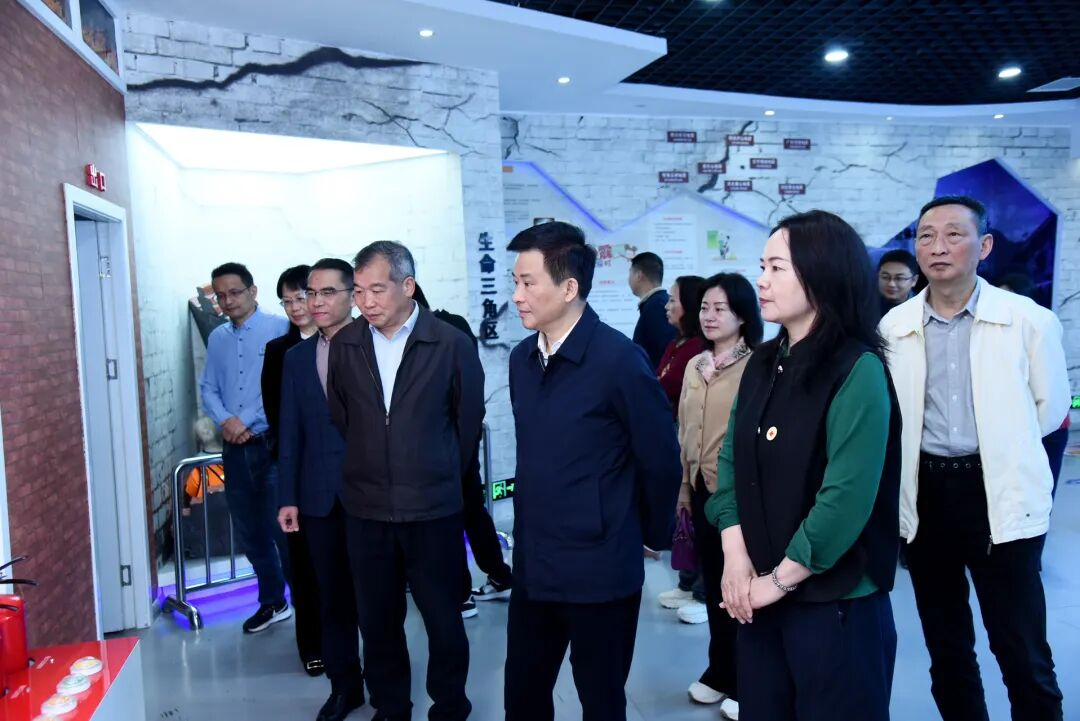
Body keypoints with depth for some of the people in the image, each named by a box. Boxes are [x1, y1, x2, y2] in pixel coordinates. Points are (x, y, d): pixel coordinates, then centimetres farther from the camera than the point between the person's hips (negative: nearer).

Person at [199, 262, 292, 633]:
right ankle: (273, 601, 31)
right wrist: (226, 420, -9)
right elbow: (208, 388, 10)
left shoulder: (280, 328, -8)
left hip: (272, 443, -6)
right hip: (234, 448, 6)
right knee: (248, 531, 14)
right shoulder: (217, 338, 12)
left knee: (283, 529, -4)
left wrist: (250, 423, -14)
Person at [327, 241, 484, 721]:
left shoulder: (451, 344, -9)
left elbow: (468, 420, 1)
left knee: (443, 618, 10)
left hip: (433, 508, -2)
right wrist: (367, 471, 12)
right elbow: (339, 416, 11)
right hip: (365, 508, 3)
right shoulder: (345, 344, 0)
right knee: (377, 620, 14)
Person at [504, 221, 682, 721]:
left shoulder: (619, 359, -16)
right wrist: (536, 526, 14)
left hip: (599, 570, -6)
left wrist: (650, 535, 3)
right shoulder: (522, 359, 5)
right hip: (532, 566, 6)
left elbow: (661, 459, -9)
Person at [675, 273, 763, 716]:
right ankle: (721, 672, 33)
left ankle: (747, 683, 21)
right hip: (703, 488, 7)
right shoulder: (694, 366, 9)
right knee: (714, 583, 17)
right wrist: (684, 486, 15)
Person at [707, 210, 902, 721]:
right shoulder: (763, 363, 4)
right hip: (758, 595, 6)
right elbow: (731, 459, 5)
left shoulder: (859, 371, -16)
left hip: (835, 602, -6)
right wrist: (734, 555, -6)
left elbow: (847, 498, -20)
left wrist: (779, 580, -14)